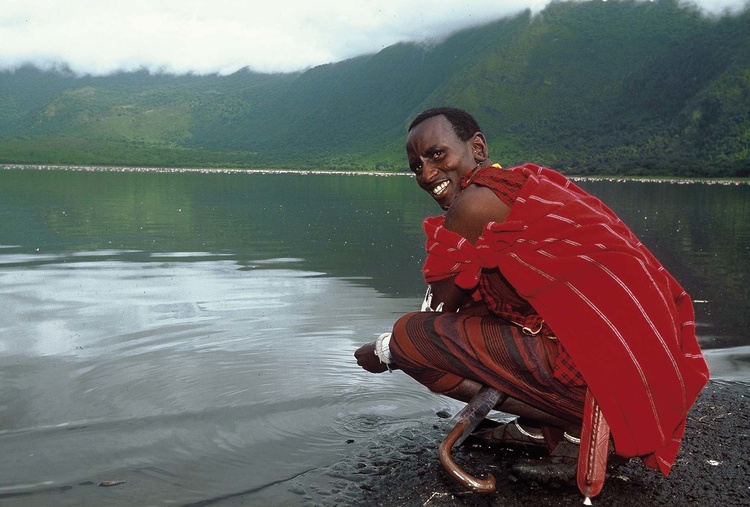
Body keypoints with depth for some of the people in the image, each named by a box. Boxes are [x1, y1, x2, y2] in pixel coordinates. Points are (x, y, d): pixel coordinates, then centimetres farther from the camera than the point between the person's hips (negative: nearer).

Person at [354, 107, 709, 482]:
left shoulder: (478, 202, -10)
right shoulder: (523, 184, 17)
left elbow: (438, 309, 1)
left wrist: (384, 350, 18)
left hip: (601, 365, -10)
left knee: (410, 335, -8)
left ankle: (579, 429, -3)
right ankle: (538, 429, 16)